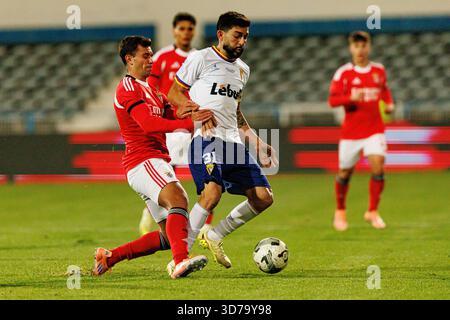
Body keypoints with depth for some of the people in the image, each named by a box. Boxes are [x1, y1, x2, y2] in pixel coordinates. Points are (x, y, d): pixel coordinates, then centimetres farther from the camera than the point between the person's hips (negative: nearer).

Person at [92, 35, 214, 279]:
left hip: (158, 163, 10)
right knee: (178, 199, -35)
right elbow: (148, 124, -19)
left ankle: (109, 257, 18)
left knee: (169, 236, 8)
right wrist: (189, 122, -26)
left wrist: (180, 112, -6)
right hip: (144, 162, -10)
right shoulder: (128, 88, -5)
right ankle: (181, 261, -55)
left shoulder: (152, 91, 27)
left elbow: (168, 117, 19)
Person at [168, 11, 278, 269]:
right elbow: (174, 94, 0)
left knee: (264, 197, 0)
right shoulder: (200, 59, 0)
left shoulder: (243, 70, 21)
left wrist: (257, 142, 23)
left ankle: (215, 237, 17)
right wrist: (198, 110, -17)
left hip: (233, 141, 7)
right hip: (206, 139, -7)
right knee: (212, 192, -29)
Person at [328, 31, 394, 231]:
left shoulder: (379, 70, 6)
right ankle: (340, 212, 30)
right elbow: (332, 100, -9)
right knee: (345, 173, 7)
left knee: (378, 167, -16)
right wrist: (351, 98, -26)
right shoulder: (343, 73, -5)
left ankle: (372, 212, -3)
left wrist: (389, 103, 3)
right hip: (351, 130, -1)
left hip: (375, 130, 1)